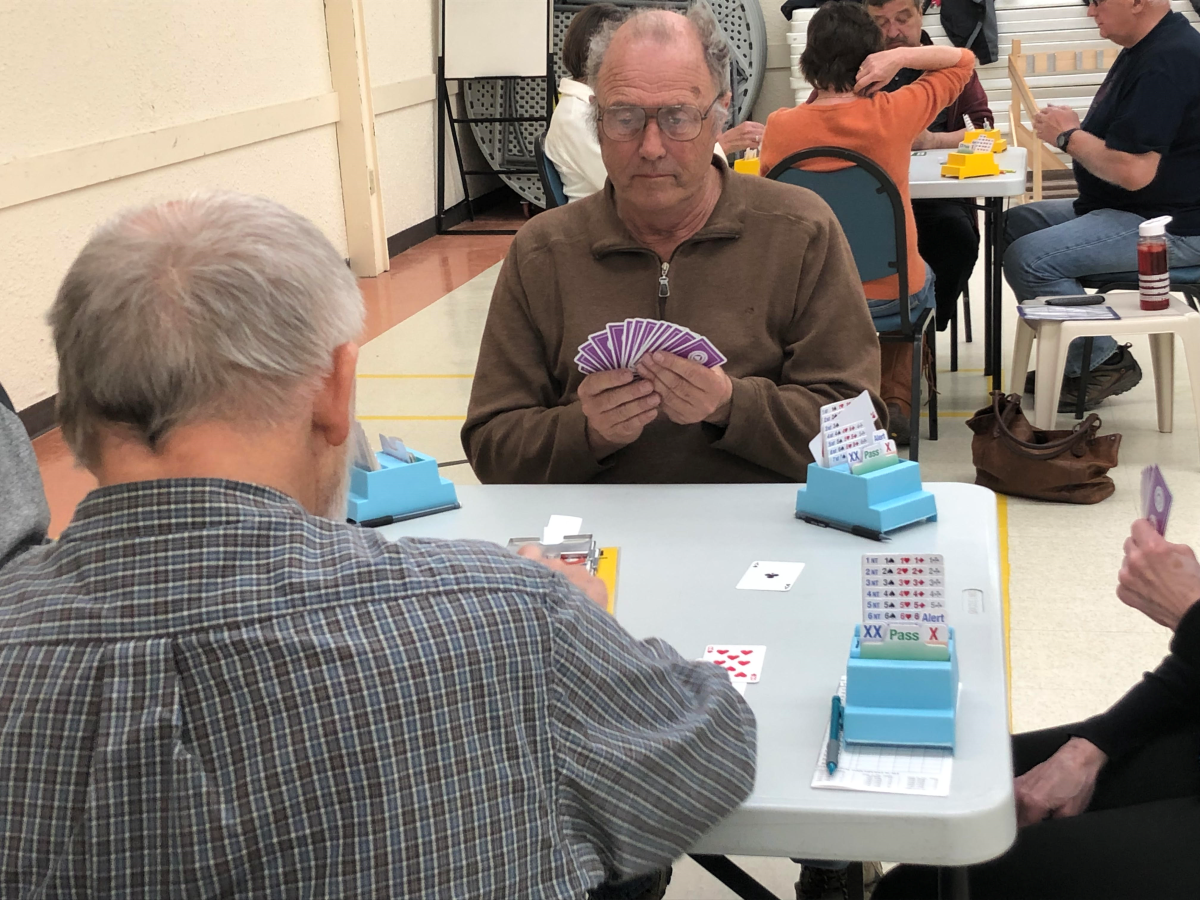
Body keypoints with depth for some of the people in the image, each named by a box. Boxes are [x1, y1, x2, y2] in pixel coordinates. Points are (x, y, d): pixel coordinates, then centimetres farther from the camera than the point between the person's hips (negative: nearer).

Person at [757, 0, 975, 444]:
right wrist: (899, 55, -14)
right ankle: (896, 403, 26)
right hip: (893, 297, -1)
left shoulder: (780, 126, -14)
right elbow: (963, 59, 0)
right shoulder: (893, 113, -16)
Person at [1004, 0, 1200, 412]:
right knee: (1017, 223, 11)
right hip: (1124, 209, 11)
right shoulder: (1143, 49, 11)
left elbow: (1133, 171, -28)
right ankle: (1069, 358, 13)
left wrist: (1069, 136, -12)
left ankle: (1102, 363, -4)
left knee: (1028, 259, -21)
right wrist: (1074, 130, 1)